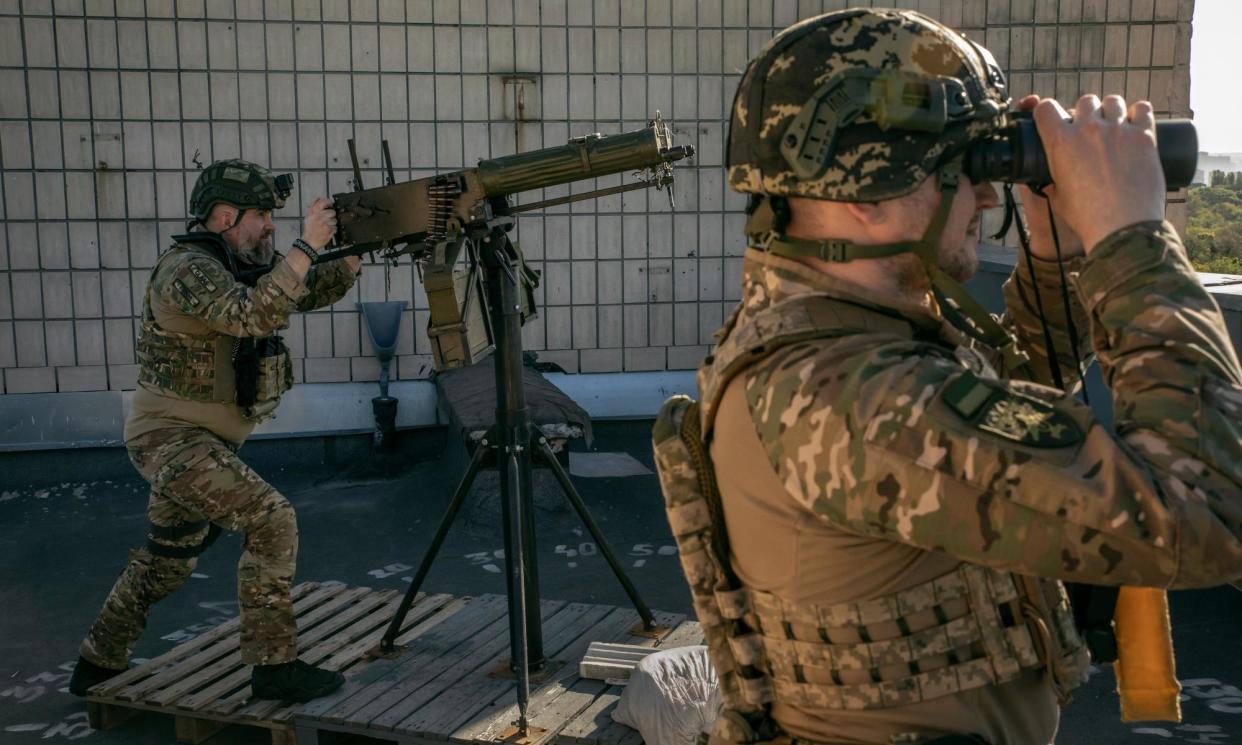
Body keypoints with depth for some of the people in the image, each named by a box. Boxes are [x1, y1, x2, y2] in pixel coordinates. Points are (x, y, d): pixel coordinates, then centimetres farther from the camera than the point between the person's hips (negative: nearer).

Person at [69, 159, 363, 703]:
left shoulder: (245, 264, 7)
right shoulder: (189, 269, -20)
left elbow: (316, 292, 12)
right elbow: (252, 315, -37)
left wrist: (352, 252, -5)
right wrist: (305, 246, -34)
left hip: (202, 440, 10)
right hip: (172, 437, -10)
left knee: (167, 562, 21)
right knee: (271, 522, -19)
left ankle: (98, 666, 37)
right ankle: (274, 666, -11)